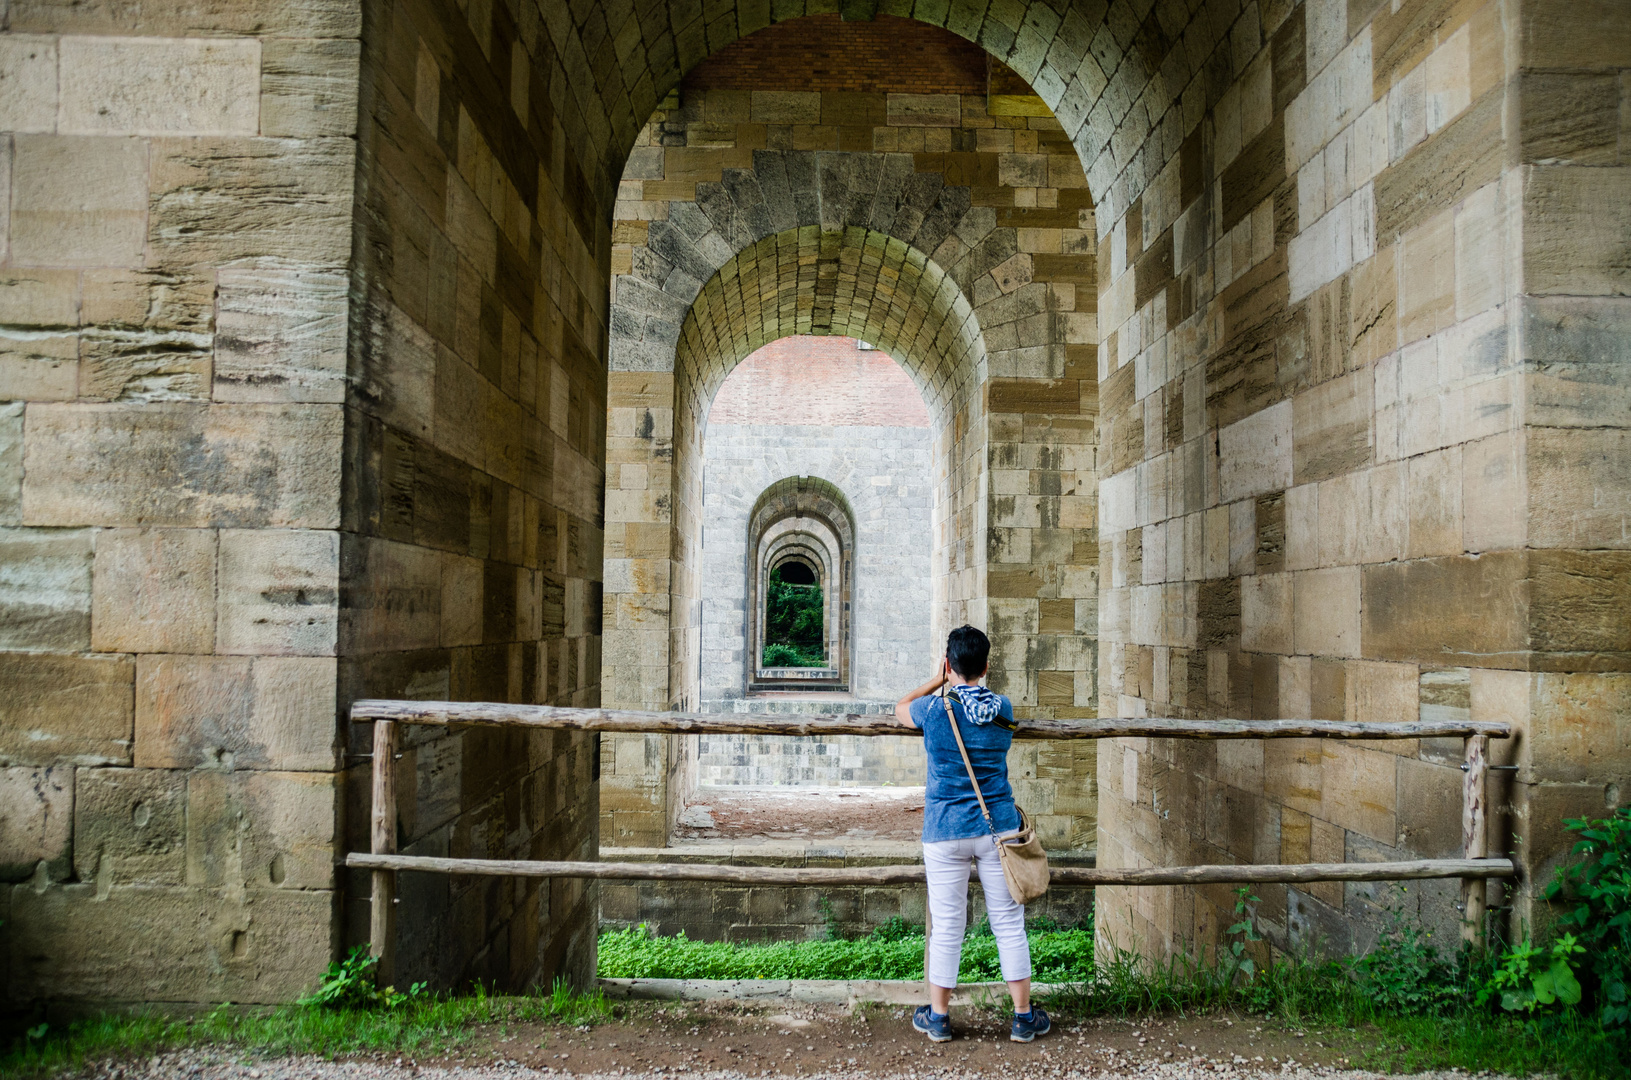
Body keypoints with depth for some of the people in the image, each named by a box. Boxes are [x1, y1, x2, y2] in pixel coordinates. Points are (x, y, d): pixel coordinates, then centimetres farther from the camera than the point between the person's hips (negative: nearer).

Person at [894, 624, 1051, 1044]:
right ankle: (1023, 1017, 18)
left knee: (946, 927, 7)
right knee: (1009, 923, 10)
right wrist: (956, 687, 34)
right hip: (998, 828, 2)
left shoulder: (933, 709, -8)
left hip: (944, 832, -2)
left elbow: (900, 708, 14)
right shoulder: (1004, 709, -2)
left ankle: (938, 1017, 20)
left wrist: (939, 682, 22)